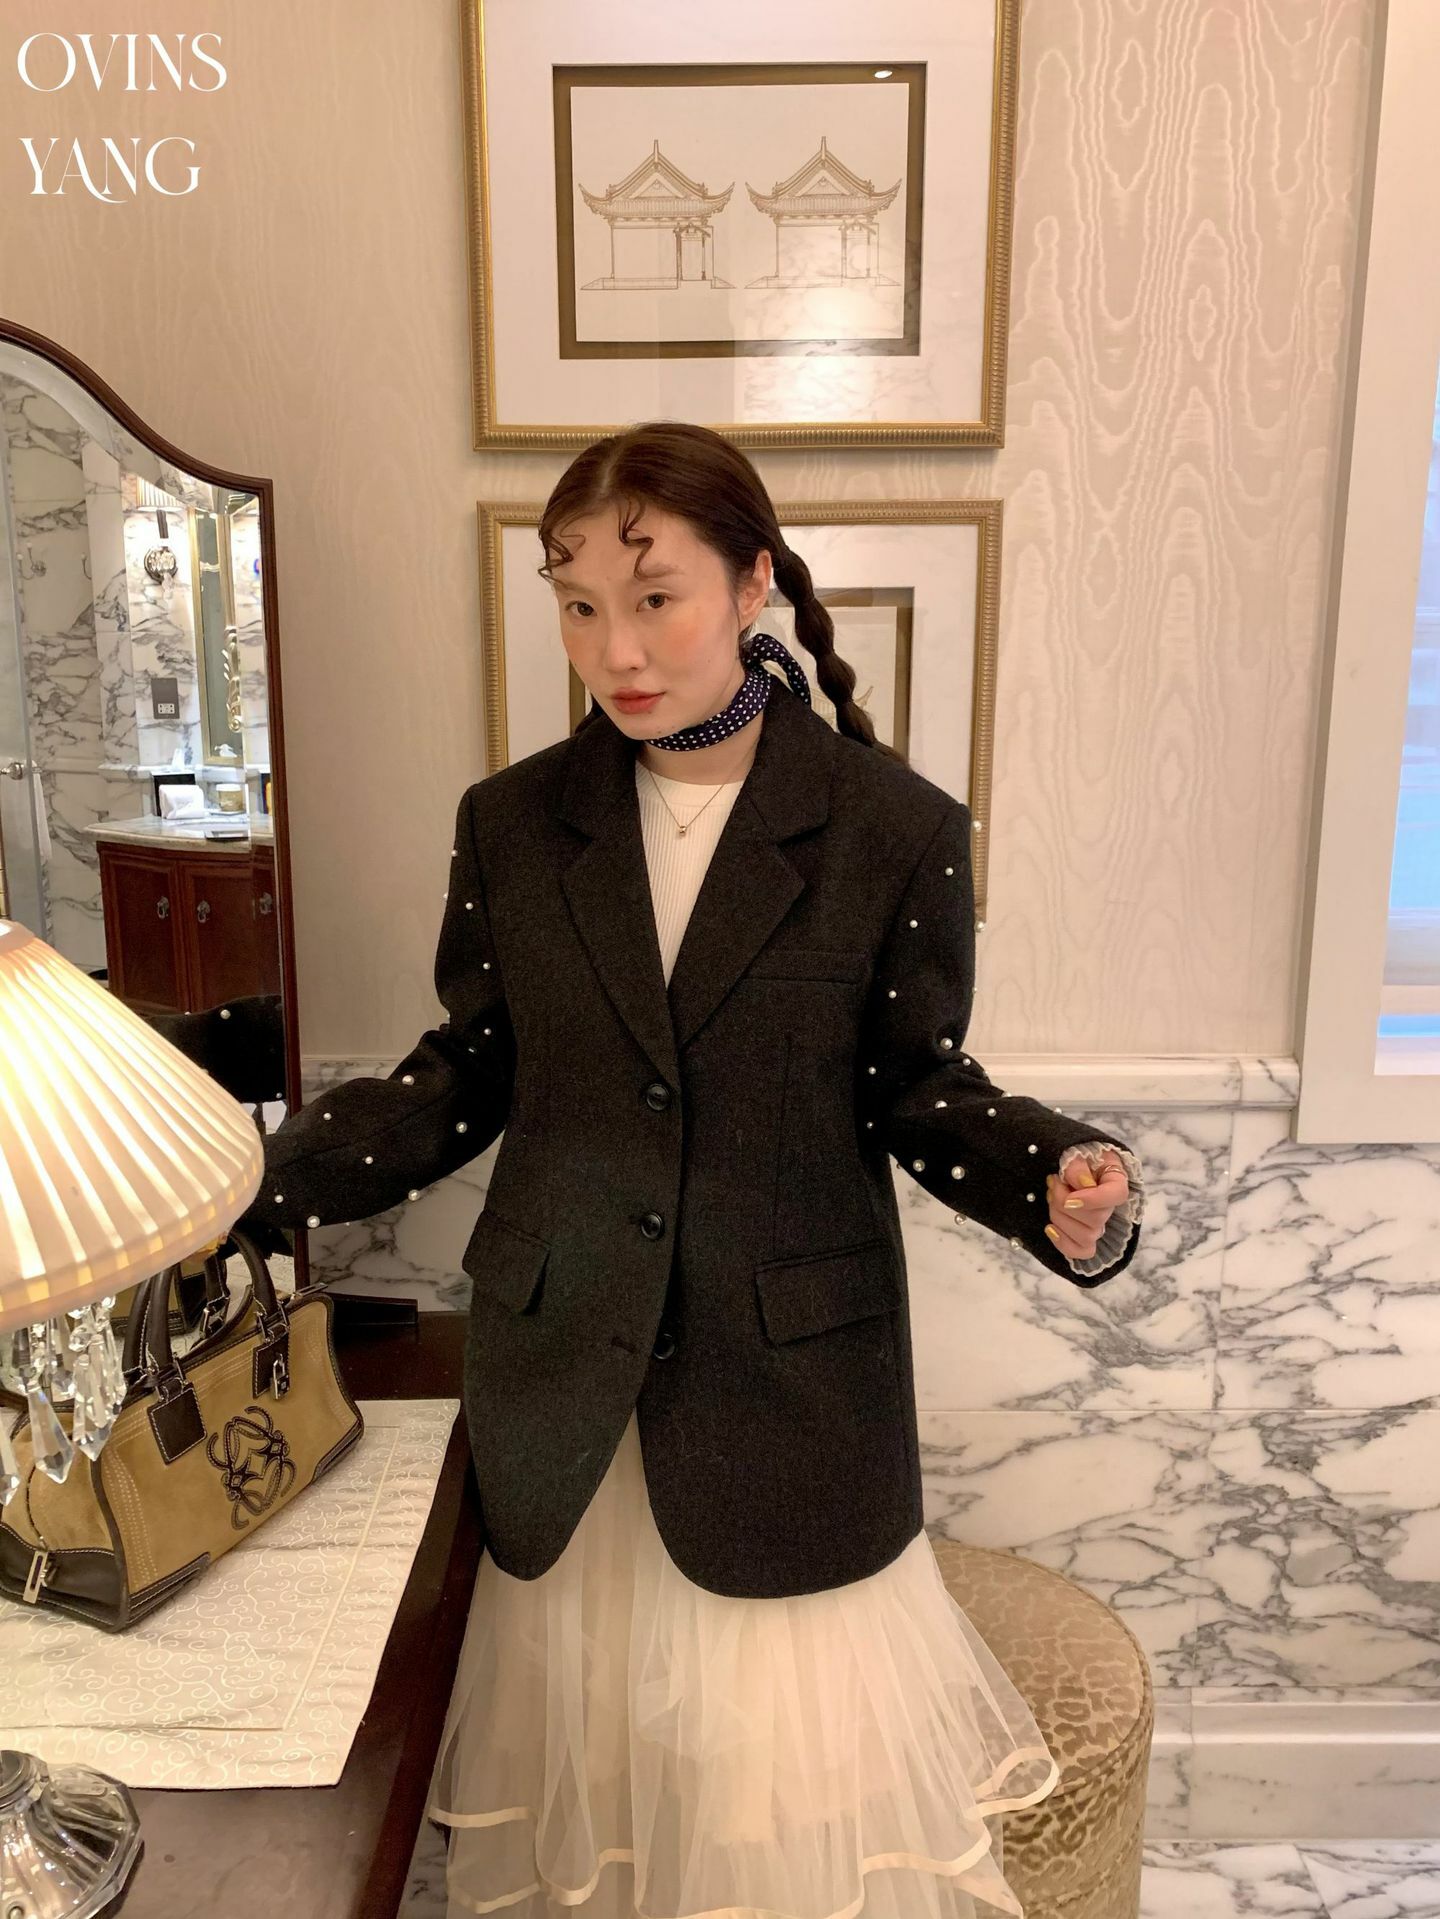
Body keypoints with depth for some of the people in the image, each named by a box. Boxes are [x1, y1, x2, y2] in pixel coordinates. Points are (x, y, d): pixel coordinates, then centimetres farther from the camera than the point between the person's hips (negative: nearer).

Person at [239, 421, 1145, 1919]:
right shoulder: (514, 823, -1)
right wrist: (260, 1176, -5)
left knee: (793, 1756, 11)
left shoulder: (895, 829, -8)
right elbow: (466, 1075, 3)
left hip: (789, 1373, -2)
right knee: (593, 1729, 20)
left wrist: (1054, 1180, -21)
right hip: (562, 1379, 3)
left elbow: (917, 1087, -3)